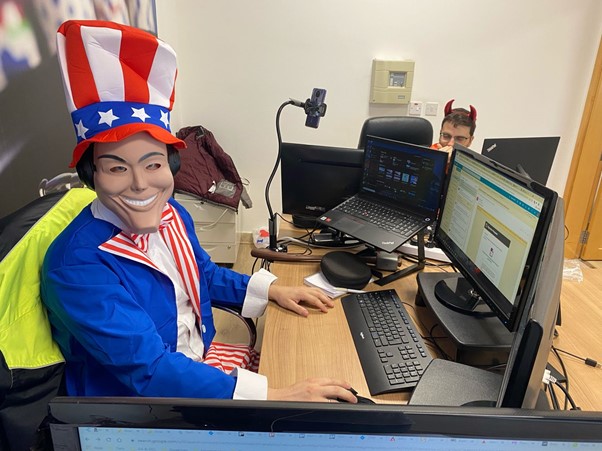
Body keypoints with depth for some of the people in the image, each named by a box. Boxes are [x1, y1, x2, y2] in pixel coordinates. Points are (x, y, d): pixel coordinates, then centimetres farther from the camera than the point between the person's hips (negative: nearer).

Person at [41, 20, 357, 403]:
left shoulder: (170, 213, -7)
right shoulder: (78, 266, -28)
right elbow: (148, 372, -30)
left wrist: (272, 289, 1)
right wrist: (274, 397, -34)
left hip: (198, 359, 6)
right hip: (138, 405, -6)